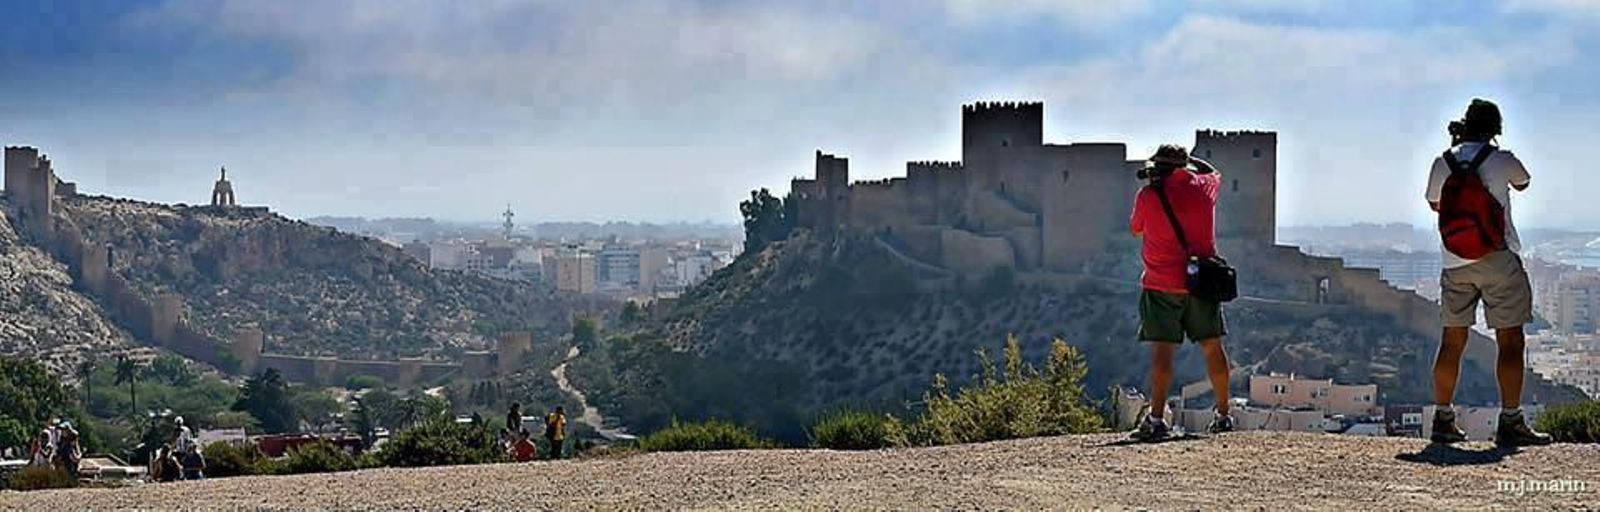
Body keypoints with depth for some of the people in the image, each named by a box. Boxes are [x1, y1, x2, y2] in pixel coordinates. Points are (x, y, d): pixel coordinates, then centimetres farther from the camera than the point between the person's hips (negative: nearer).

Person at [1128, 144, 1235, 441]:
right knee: (1212, 348, 13)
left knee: (1162, 351, -8)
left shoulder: (1148, 196, -8)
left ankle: (1156, 419, -16)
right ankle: (1223, 415, 21)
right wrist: (1190, 159, 35)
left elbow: (1136, 229, 11)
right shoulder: (1203, 188, 3)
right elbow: (1215, 173, 27)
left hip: (1162, 285, -4)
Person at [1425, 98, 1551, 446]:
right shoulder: (1502, 160, -7)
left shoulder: (1443, 163, 2)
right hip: (1498, 261, -4)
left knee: (1452, 342, 10)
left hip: (1454, 264, 4)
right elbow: (1523, 183, 16)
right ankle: (1510, 422, -5)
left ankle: (1443, 420, 12)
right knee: (1510, 341, -1)